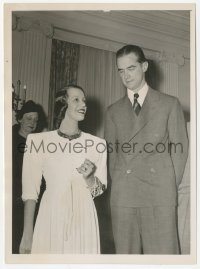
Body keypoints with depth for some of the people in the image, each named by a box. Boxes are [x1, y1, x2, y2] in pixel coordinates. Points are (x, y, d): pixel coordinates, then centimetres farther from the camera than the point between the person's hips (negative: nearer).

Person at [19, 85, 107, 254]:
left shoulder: (97, 143, 1)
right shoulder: (38, 141, -4)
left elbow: (100, 189, 8)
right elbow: (30, 191, -3)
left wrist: (89, 178, -14)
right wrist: (27, 236, -5)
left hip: (83, 220, 2)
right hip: (51, 217, -1)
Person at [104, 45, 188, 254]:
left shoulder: (169, 104, 8)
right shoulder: (113, 111, 14)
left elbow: (179, 149, 6)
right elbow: (111, 152, 13)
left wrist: (171, 186, 1)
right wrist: (119, 185, 4)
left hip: (160, 194, -2)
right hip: (122, 196, 2)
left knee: (163, 251, -3)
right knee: (126, 252, 5)